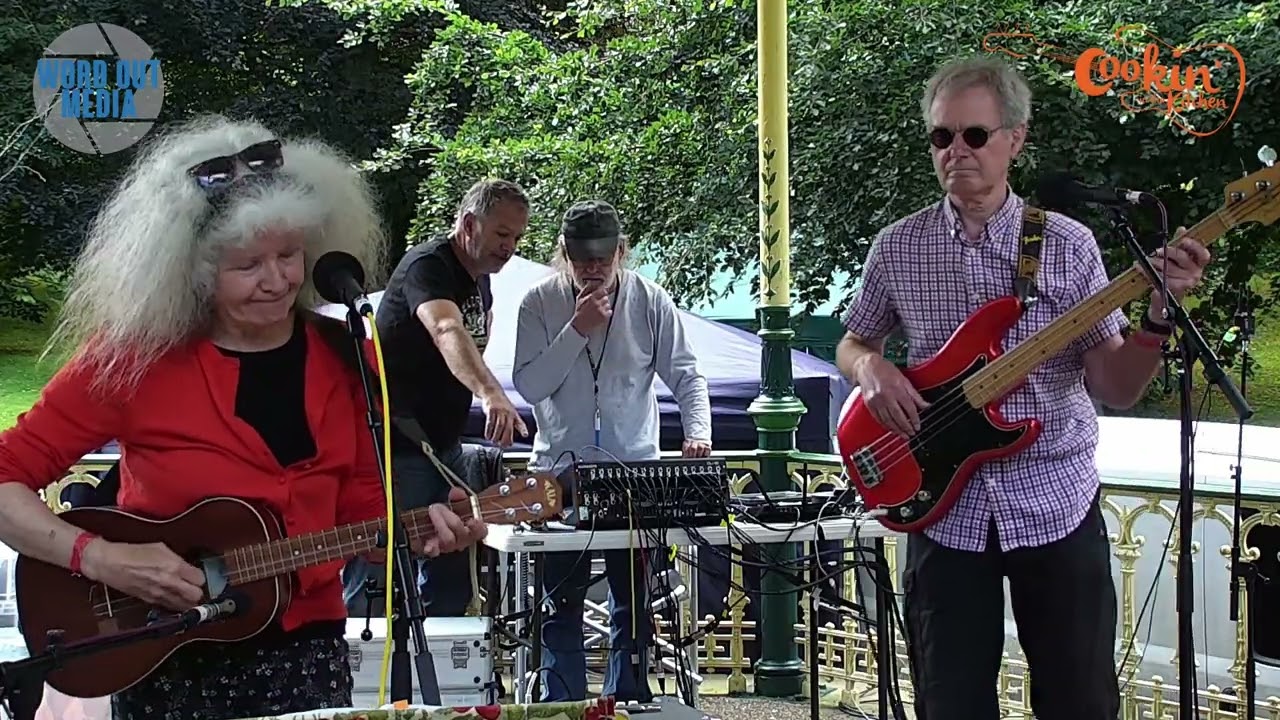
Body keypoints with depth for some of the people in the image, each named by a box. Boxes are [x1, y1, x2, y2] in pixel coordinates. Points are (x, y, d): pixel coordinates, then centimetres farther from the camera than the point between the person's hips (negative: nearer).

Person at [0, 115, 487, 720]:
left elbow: (361, 509, 8)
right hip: (166, 668, -3)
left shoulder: (342, 357, 0)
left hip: (307, 655, 3)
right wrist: (98, 558, -21)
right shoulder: (135, 355, -13)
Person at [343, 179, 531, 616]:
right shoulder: (427, 266, -19)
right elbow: (447, 331, -40)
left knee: (452, 580, 12)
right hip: (397, 449, -9)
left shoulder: (481, 281, 10)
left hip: (443, 446, 9)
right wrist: (490, 393, -55)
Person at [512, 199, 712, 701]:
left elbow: (686, 376, 1)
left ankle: (629, 703, 15)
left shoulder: (650, 301, -2)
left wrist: (697, 431, -16)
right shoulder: (540, 303, -3)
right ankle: (563, 707, 10)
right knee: (563, 604, 3)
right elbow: (529, 386, -10)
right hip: (561, 471, 0)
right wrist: (577, 330, -17)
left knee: (633, 602, 6)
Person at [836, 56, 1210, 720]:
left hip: (1058, 506, -1)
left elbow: (1115, 388, -3)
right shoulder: (897, 248, 2)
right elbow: (852, 345, 16)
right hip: (945, 511, 1)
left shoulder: (1067, 245, -2)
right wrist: (872, 368, -6)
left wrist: (1158, 313, -20)